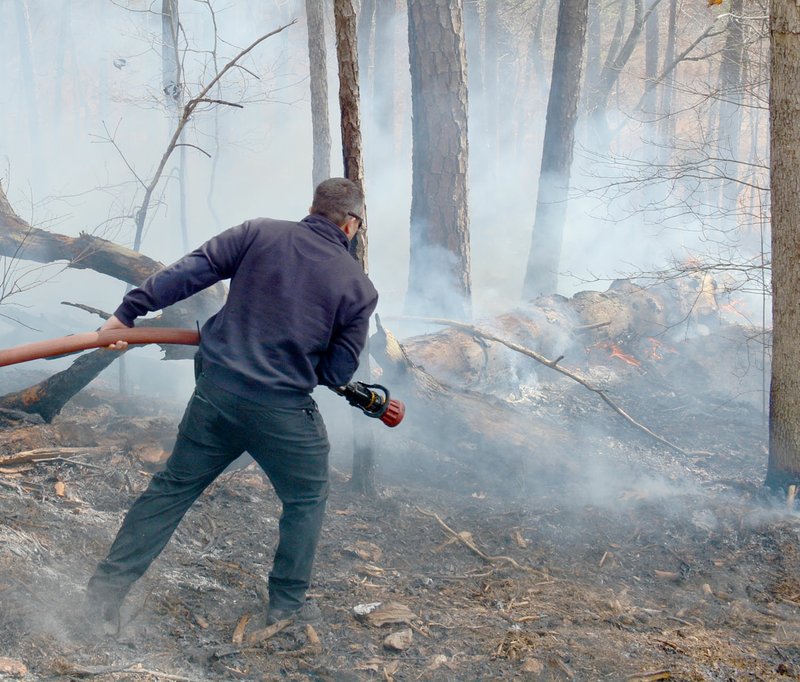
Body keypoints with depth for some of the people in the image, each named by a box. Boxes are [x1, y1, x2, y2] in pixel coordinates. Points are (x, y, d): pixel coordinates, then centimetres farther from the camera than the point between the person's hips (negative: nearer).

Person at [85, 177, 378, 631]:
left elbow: (191, 271, -3)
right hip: (283, 412, -2)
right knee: (307, 499, 22)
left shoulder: (260, 233, 1)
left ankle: (109, 585, 18)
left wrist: (129, 311, 0)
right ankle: (288, 601, 27)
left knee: (174, 487, 16)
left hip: (217, 390, 3)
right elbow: (338, 373, 0)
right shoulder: (359, 287, -2)